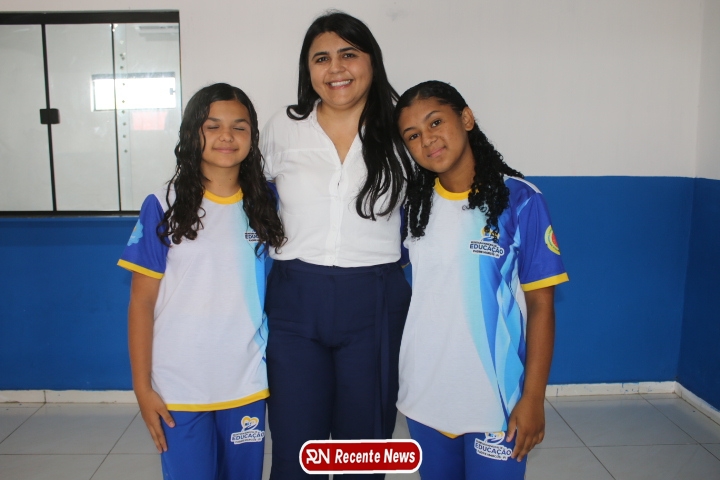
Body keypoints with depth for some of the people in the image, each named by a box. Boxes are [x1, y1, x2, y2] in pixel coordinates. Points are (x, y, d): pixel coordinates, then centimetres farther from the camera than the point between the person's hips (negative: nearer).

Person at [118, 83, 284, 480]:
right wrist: (142, 388, -5)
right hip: (178, 388, -2)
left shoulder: (266, 203, 0)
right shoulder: (163, 206, -7)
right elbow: (142, 302, -4)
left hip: (247, 384, 2)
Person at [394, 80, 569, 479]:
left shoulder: (519, 200, -11)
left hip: (494, 402, -4)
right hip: (423, 396, 4)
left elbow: (540, 305, -9)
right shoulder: (413, 203, 2)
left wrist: (533, 398, -9)